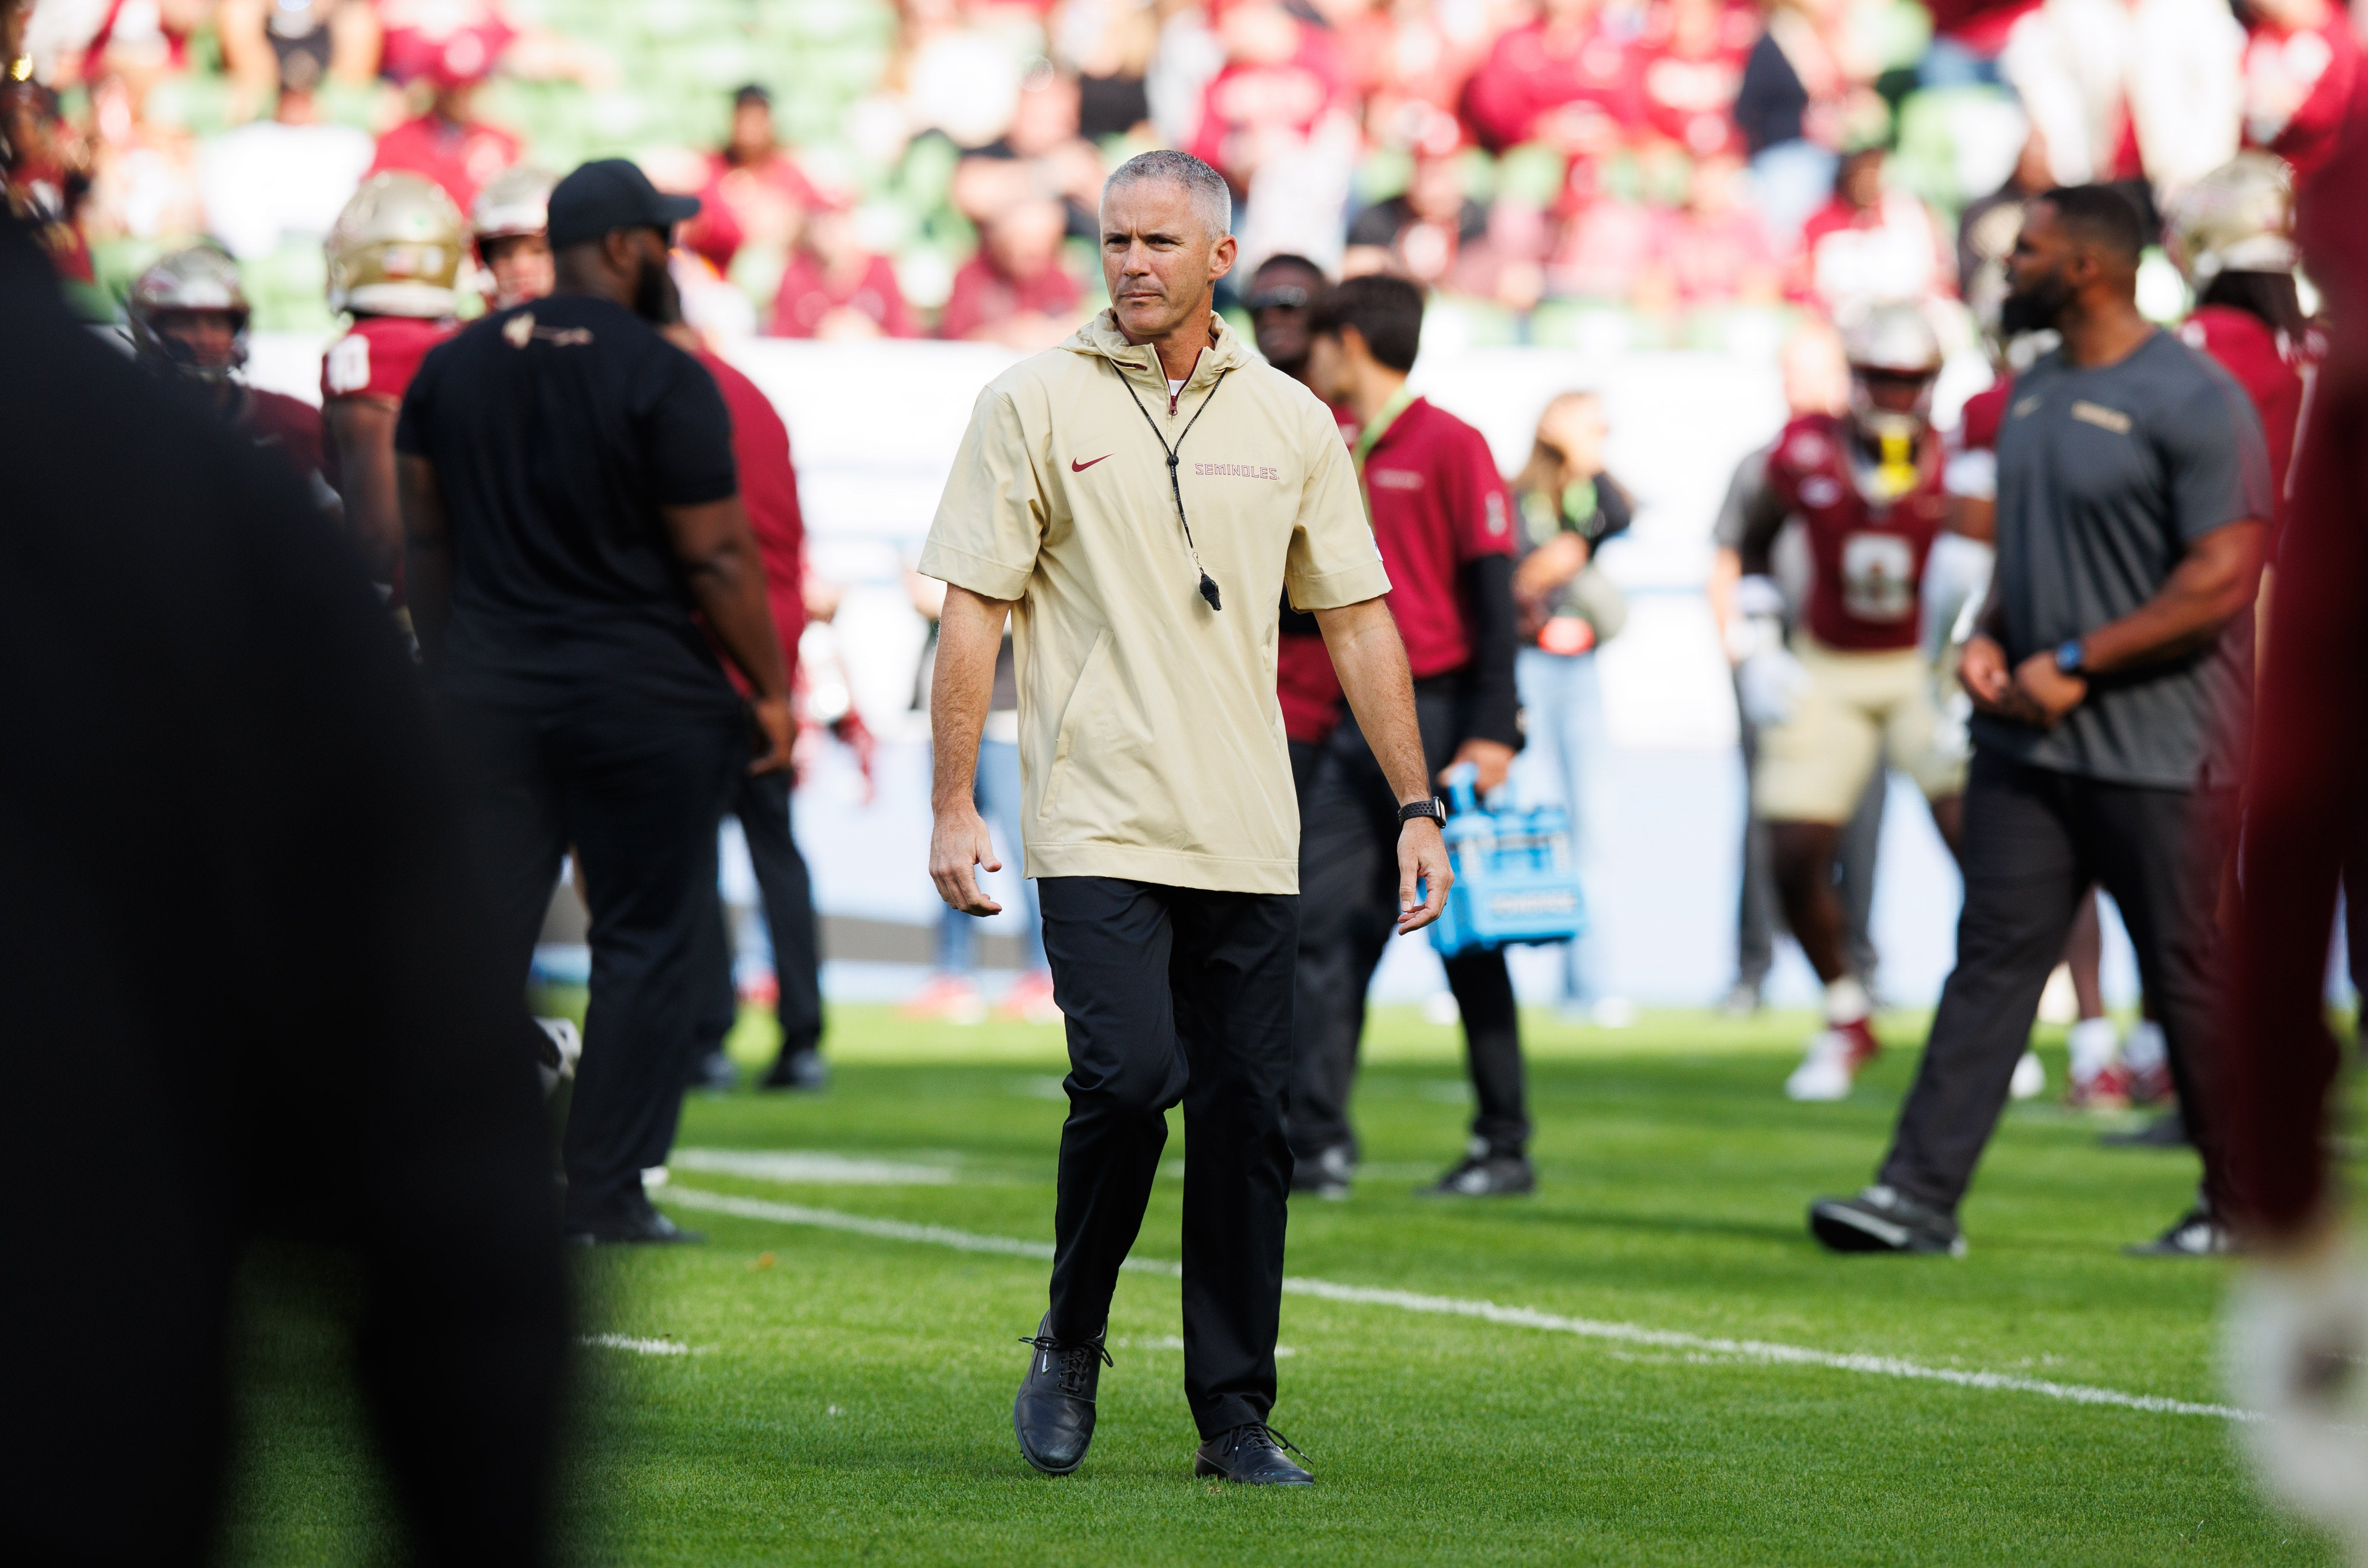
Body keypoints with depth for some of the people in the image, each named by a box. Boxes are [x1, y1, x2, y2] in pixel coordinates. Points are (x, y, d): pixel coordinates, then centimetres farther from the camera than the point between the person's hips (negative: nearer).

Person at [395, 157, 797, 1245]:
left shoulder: (454, 369, 7)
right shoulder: (663, 380, -11)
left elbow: (426, 541, 12)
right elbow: (716, 556, -11)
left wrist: (445, 670, 21)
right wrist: (771, 691, -2)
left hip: (486, 691, 5)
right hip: (641, 694, -5)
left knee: (478, 940, 8)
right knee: (643, 942, 4)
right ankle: (605, 1194, 3)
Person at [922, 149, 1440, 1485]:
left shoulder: (1292, 421, 10)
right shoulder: (1035, 405, 1)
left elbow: (1358, 617, 14)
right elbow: (974, 610, 1)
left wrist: (1418, 806, 9)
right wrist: (953, 807, -6)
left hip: (1250, 837, 3)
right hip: (1098, 825, -3)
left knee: (1248, 1117, 1)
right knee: (1127, 1080, -17)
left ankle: (1237, 1416, 9)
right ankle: (1070, 1349, 6)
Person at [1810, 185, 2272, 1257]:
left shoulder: (2189, 398, -13)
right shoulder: (2034, 393, 13)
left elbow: (2222, 579, -18)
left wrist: (2073, 664, -17)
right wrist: (1990, 641, 5)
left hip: (2159, 754, -7)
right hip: (2027, 739, 7)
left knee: (2191, 977, 1)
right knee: (1993, 957, 2)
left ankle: (2241, 1206, 14)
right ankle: (1921, 1193, -2)